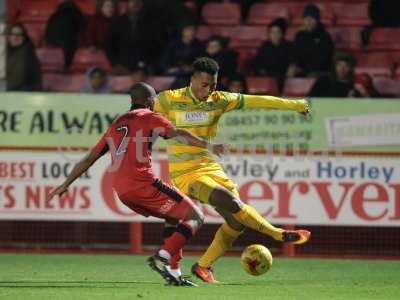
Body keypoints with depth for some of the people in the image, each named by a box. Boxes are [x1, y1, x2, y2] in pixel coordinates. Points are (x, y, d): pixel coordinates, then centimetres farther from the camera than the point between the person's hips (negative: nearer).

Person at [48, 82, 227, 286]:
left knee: (175, 218, 23)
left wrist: (65, 185, 33)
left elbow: (89, 158, 27)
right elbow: (178, 134, -11)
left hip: (122, 191, 7)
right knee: (195, 217, -3)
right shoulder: (150, 117, 7)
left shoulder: (116, 125, 26)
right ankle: (162, 258, -21)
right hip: (143, 184, -7)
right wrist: (207, 146, -21)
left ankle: (173, 273, 11)